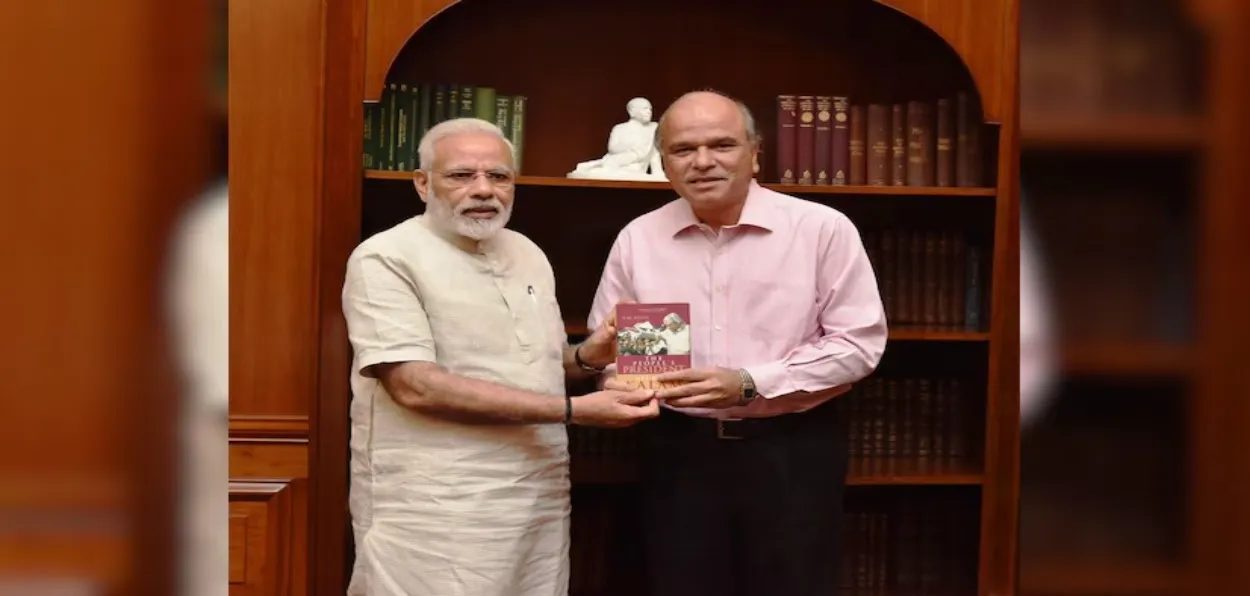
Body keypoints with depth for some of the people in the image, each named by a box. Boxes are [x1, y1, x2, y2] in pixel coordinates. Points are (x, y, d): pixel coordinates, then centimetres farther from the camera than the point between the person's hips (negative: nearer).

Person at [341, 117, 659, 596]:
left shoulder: (529, 254, 12)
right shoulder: (386, 258, -10)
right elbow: (416, 386, -20)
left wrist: (586, 358, -2)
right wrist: (574, 409, -22)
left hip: (542, 502, 6)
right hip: (435, 516, -6)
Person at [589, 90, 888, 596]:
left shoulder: (822, 228, -6)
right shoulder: (637, 239, 4)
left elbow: (859, 342, -8)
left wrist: (750, 384, -17)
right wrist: (619, 381, -13)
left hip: (792, 451, -2)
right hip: (679, 452, 3)